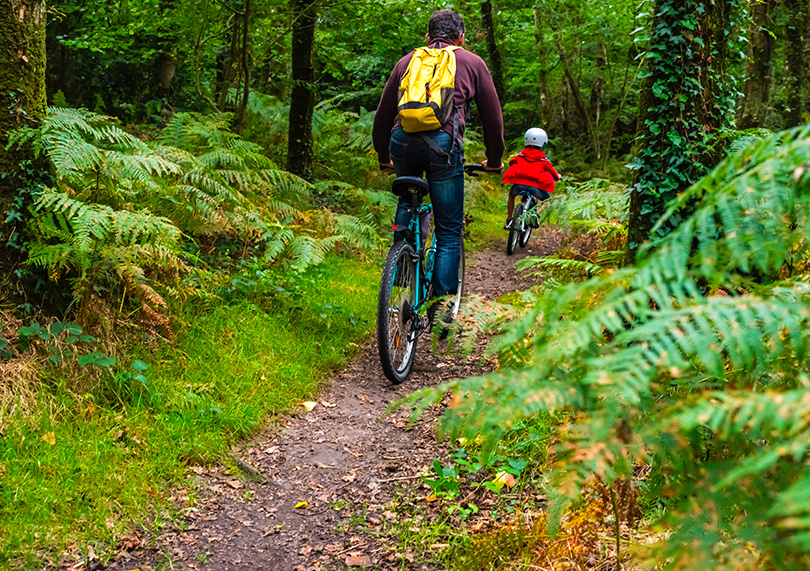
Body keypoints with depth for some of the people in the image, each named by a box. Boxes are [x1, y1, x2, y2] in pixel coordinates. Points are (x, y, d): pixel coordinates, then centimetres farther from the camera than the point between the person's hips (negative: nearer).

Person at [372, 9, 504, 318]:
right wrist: (494, 160, 32)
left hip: (402, 141, 3)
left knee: (407, 198, 33)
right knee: (449, 231, 6)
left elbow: (383, 115, 27)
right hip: (443, 142, -3)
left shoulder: (407, 61, 25)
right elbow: (492, 116, 19)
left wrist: (384, 158, 40)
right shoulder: (472, 63, 19)